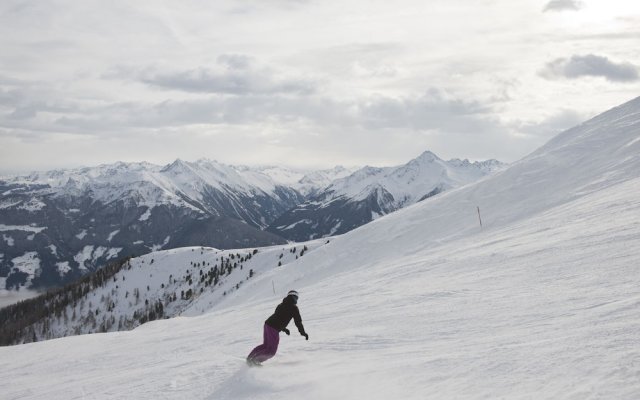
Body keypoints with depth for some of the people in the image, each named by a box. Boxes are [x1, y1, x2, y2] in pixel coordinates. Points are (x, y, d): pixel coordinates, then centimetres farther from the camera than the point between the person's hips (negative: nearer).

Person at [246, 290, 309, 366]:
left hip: (267, 324, 8)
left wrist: (283, 328, 36)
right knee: (271, 351, 1)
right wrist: (303, 332, 7)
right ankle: (254, 360, -3)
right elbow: (298, 321, -3)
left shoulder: (281, 305, 21)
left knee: (266, 345, 25)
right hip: (274, 329, -8)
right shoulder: (293, 307, -1)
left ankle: (250, 357, 23)